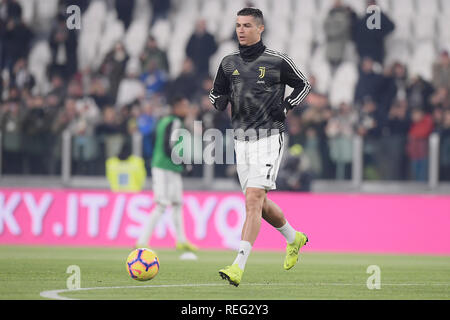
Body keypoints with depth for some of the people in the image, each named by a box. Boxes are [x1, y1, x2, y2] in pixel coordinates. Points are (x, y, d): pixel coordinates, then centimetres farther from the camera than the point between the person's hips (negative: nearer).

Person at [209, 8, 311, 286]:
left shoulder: (277, 61, -3)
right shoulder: (229, 64, 9)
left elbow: (303, 85, 10)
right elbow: (217, 95, 20)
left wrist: (285, 107, -4)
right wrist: (220, 101, -3)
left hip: (269, 137, -6)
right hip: (242, 139, 6)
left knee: (253, 199, -17)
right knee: (259, 203, 13)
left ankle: (239, 267, -23)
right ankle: (294, 238, 41)